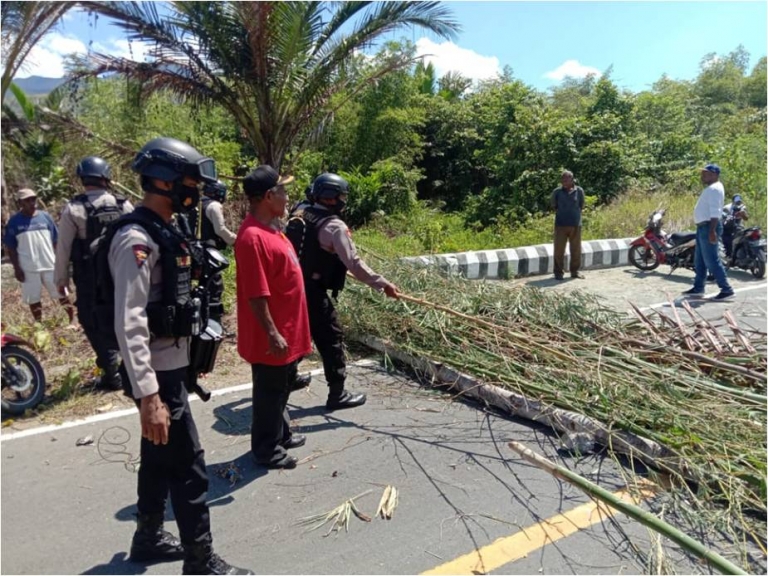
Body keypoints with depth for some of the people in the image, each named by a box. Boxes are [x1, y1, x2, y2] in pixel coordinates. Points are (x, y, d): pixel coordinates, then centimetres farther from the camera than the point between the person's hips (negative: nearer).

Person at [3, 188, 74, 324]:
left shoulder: (45, 216, 2)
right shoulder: (14, 221, -3)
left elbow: (56, 241, 6)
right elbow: (11, 247, 0)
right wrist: (16, 268, -5)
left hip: (50, 264, 1)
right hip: (28, 268, -1)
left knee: (61, 293, 7)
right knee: (33, 298, 9)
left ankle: (72, 319, 18)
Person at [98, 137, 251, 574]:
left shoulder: (163, 231, 11)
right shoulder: (136, 239, -20)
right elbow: (129, 324, -26)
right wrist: (148, 395, -28)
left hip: (172, 366, 10)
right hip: (157, 373, -10)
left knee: (159, 457, 22)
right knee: (189, 468, 0)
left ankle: (149, 539, 40)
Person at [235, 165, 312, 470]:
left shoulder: (270, 229, 9)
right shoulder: (253, 237, -23)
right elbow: (256, 295, -24)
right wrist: (272, 334, -22)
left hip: (288, 330, 10)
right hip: (273, 337, -10)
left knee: (282, 388, 23)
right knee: (269, 393, 7)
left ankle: (281, 435, 40)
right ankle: (267, 450, 24)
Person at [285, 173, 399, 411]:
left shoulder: (298, 213, 7)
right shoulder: (334, 226, -17)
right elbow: (354, 264, -21)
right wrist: (383, 284, -16)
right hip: (312, 293, -8)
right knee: (331, 339, 2)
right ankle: (338, 394, 8)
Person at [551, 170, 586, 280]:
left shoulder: (579, 191, 1)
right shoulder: (557, 192, 0)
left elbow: (581, 206, 10)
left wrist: (575, 214, 1)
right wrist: (561, 213, -1)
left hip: (576, 224, 1)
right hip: (561, 224, -1)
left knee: (576, 250, 8)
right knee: (559, 250, 0)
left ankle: (575, 271, 21)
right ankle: (558, 272, 10)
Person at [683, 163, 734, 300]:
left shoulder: (714, 188, -13)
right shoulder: (710, 188, 19)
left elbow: (715, 211, -22)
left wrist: (712, 230, -29)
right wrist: (709, 230, 22)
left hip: (708, 227, -11)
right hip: (703, 227, 11)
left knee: (711, 261, -10)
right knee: (699, 261, 15)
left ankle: (726, 289, -6)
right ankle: (698, 288, 22)